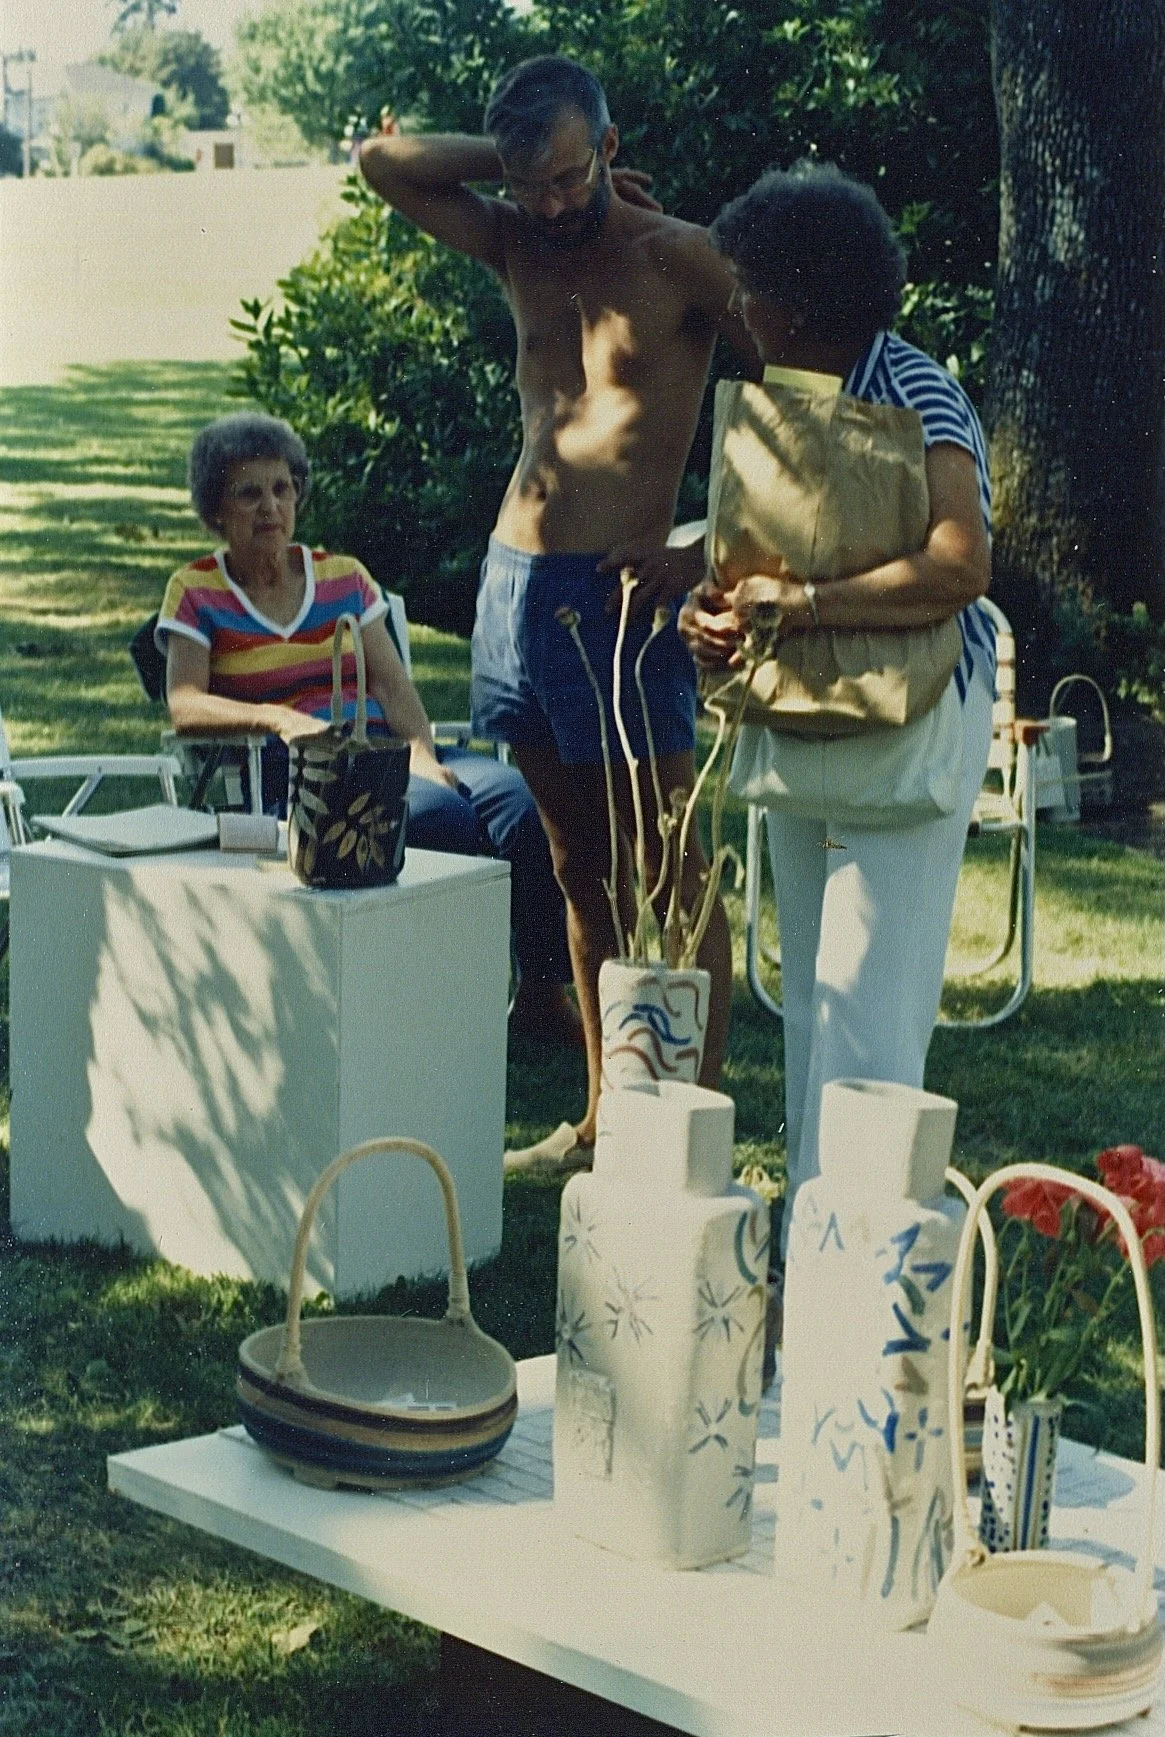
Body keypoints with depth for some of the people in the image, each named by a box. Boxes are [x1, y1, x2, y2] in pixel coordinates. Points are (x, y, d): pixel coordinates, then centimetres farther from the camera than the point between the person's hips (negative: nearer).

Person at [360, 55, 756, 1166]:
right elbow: (383, 163, 14)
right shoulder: (517, 246, 11)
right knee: (580, 868, 12)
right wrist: (511, 159, 5)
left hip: (616, 592, -7)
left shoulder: (678, 258, -6)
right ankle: (600, 1121, 19)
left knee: (667, 874, -3)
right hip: (513, 578, 7)